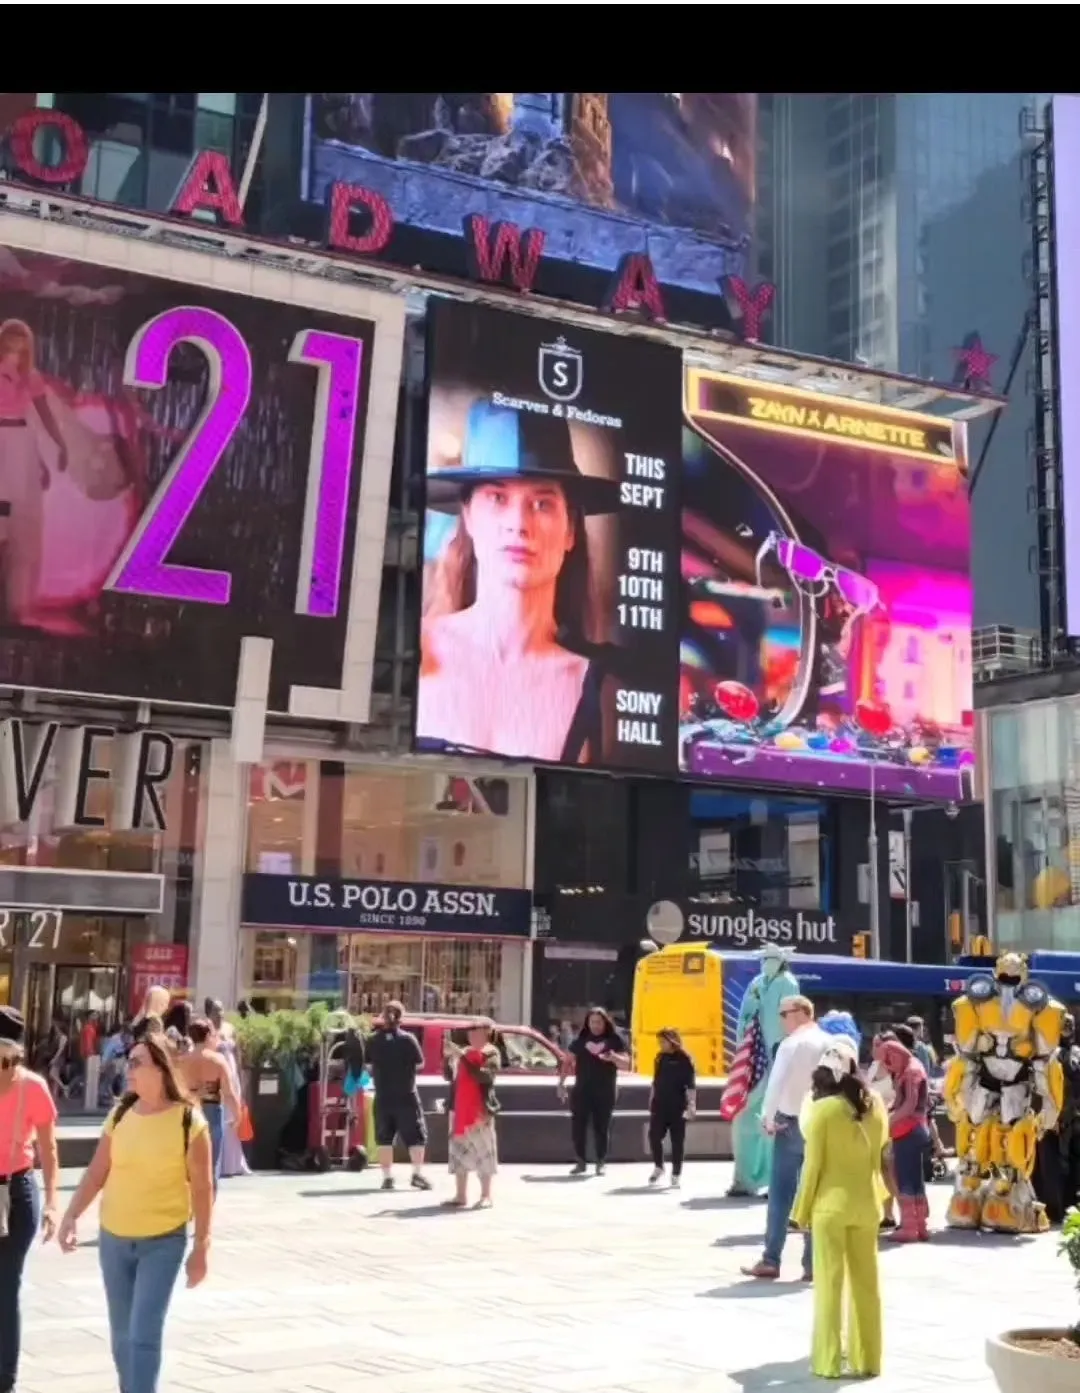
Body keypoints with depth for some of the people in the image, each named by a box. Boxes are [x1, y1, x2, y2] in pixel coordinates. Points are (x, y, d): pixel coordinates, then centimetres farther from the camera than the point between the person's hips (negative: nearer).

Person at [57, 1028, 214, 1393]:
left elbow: (202, 1187, -9)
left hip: (164, 1242, -5)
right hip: (114, 1239, 5)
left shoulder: (189, 1120, -13)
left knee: (145, 1334, -10)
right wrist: (71, 1216, -10)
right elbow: (97, 1173, 2)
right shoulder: (120, 1114, -1)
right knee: (122, 1334, 14)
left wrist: (201, 1246, -8)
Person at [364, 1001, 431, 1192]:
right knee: (416, 1135, 6)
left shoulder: (373, 1040, -1)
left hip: (382, 1097, 2)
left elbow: (368, 1065, 4)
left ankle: (387, 1177, 7)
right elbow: (420, 1064, -3)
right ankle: (418, 1173, -3)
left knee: (384, 1138, 9)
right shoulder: (408, 1039, -9)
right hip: (406, 1096, -2)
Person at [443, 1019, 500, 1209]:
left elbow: (484, 1076, -21)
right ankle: (460, 1195, 14)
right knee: (459, 1152, 8)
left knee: (483, 1152, -5)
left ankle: (485, 1196, 1)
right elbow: (451, 1076, 14)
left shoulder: (491, 1053, -5)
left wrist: (462, 1056, -21)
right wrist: (449, 1057, -3)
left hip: (480, 1111, -7)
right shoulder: (465, 1052, 15)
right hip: (460, 1110, 7)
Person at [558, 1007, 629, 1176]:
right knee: (577, 1126, -1)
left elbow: (626, 1064, -6)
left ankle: (601, 1162, 12)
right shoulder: (580, 1040, 6)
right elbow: (567, 1062, 10)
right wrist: (561, 1084, 5)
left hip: (605, 1092, -2)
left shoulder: (615, 1040, -1)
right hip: (582, 1090, 2)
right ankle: (581, 1162, 9)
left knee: (602, 1128, 3)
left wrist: (614, 1057, -27)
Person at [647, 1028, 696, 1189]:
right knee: (654, 1136, -2)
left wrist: (691, 1105, -16)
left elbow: (691, 1085, -9)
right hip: (659, 1105, 5)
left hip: (677, 1107, -5)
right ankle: (658, 1167, 19)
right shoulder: (660, 1058, 10)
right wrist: (651, 1101, 17)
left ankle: (676, 1175, 10)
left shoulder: (684, 1059, -7)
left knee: (677, 1141, 2)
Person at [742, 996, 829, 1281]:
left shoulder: (792, 1044, -10)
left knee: (781, 1193, 1)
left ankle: (770, 1261, 3)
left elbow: (776, 1083, -17)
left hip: (792, 1123, -5)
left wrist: (768, 1118, -7)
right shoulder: (833, 1044, 6)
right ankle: (813, 1263, 7)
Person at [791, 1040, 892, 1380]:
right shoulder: (875, 1105, 2)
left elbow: (813, 1164, -10)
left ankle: (828, 1361, 6)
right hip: (866, 1205, 4)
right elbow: (881, 1155, 9)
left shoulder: (822, 1109, -12)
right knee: (866, 1283, 11)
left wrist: (802, 1209, -1)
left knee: (829, 1283, 3)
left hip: (831, 1205, -4)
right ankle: (866, 1359, 16)